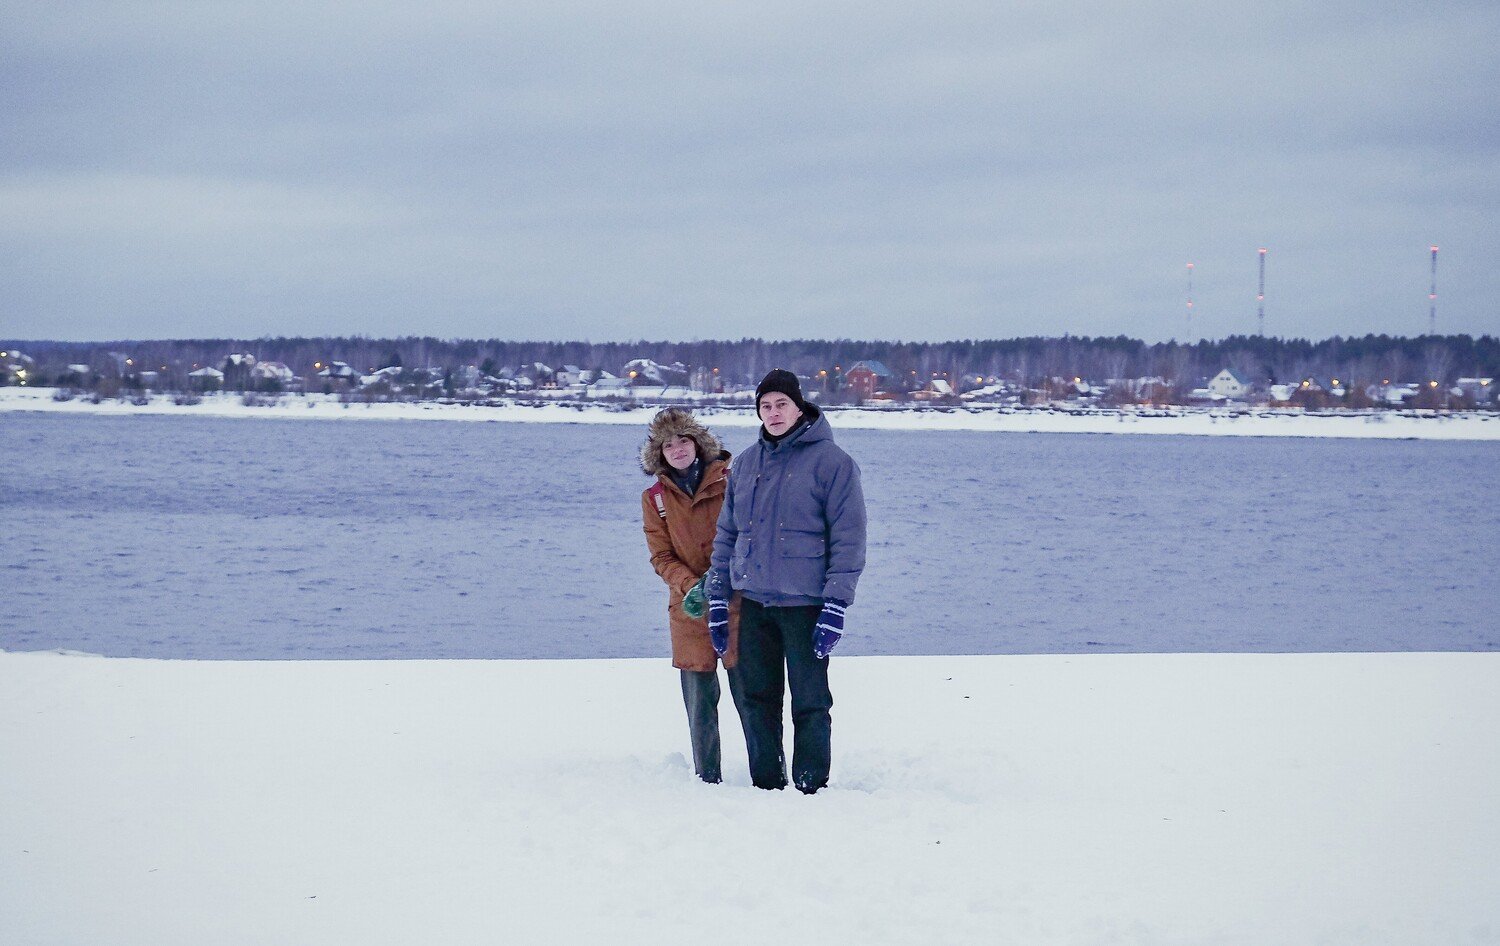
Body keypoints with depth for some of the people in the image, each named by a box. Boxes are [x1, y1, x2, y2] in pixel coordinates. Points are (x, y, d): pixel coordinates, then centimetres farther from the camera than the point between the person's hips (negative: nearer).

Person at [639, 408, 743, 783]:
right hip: (690, 610, 2)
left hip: (738, 602, -2)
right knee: (699, 699, 5)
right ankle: (708, 779, 15)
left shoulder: (730, 478, 1)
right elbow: (661, 557, 4)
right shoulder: (654, 498, 8)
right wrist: (692, 586, -15)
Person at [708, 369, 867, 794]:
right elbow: (726, 533, 16)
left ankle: (810, 788, 9)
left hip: (805, 604, -5)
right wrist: (718, 599, 11)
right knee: (755, 699, 9)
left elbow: (848, 539, -8)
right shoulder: (747, 462, 11)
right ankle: (766, 786, 20)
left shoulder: (830, 462, -5)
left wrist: (835, 607, -13)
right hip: (752, 602, 5)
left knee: (810, 702, 0)